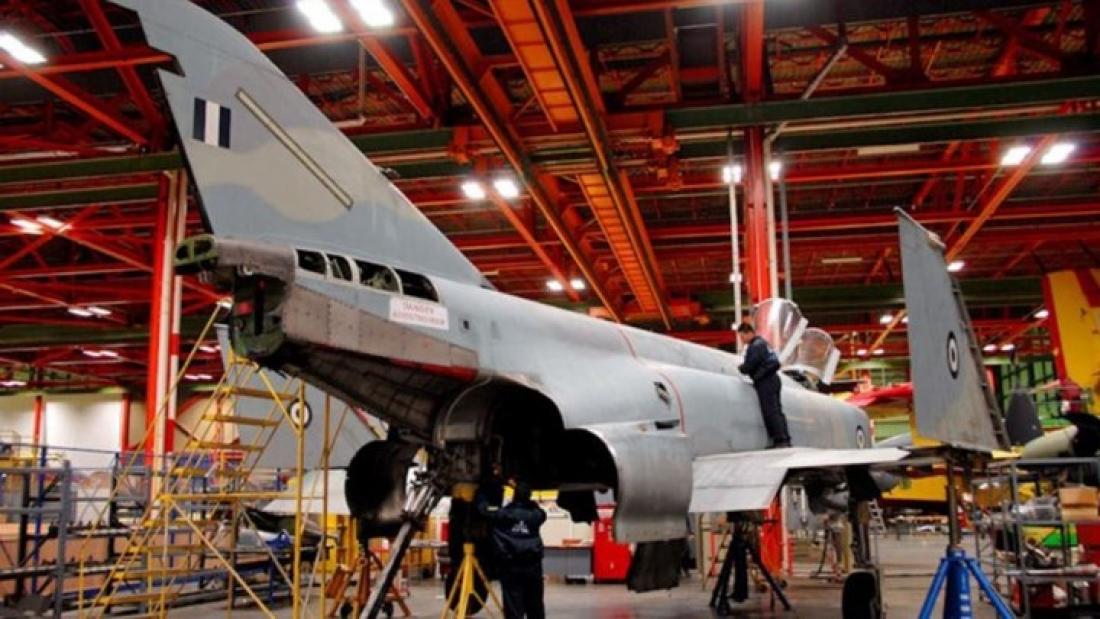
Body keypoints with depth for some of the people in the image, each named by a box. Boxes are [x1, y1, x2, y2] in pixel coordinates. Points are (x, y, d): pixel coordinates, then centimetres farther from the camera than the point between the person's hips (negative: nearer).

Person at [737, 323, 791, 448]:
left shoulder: (755, 346, -14)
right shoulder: (762, 343, 19)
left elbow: (750, 365, -18)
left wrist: (741, 368, 2)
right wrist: (744, 367, 12)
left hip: (765, 382, -10)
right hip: (773, 379, 10)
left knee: (771, 412, -10)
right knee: (777, 411, 11)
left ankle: (780, 440, -12)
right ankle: (785, 440, 12)